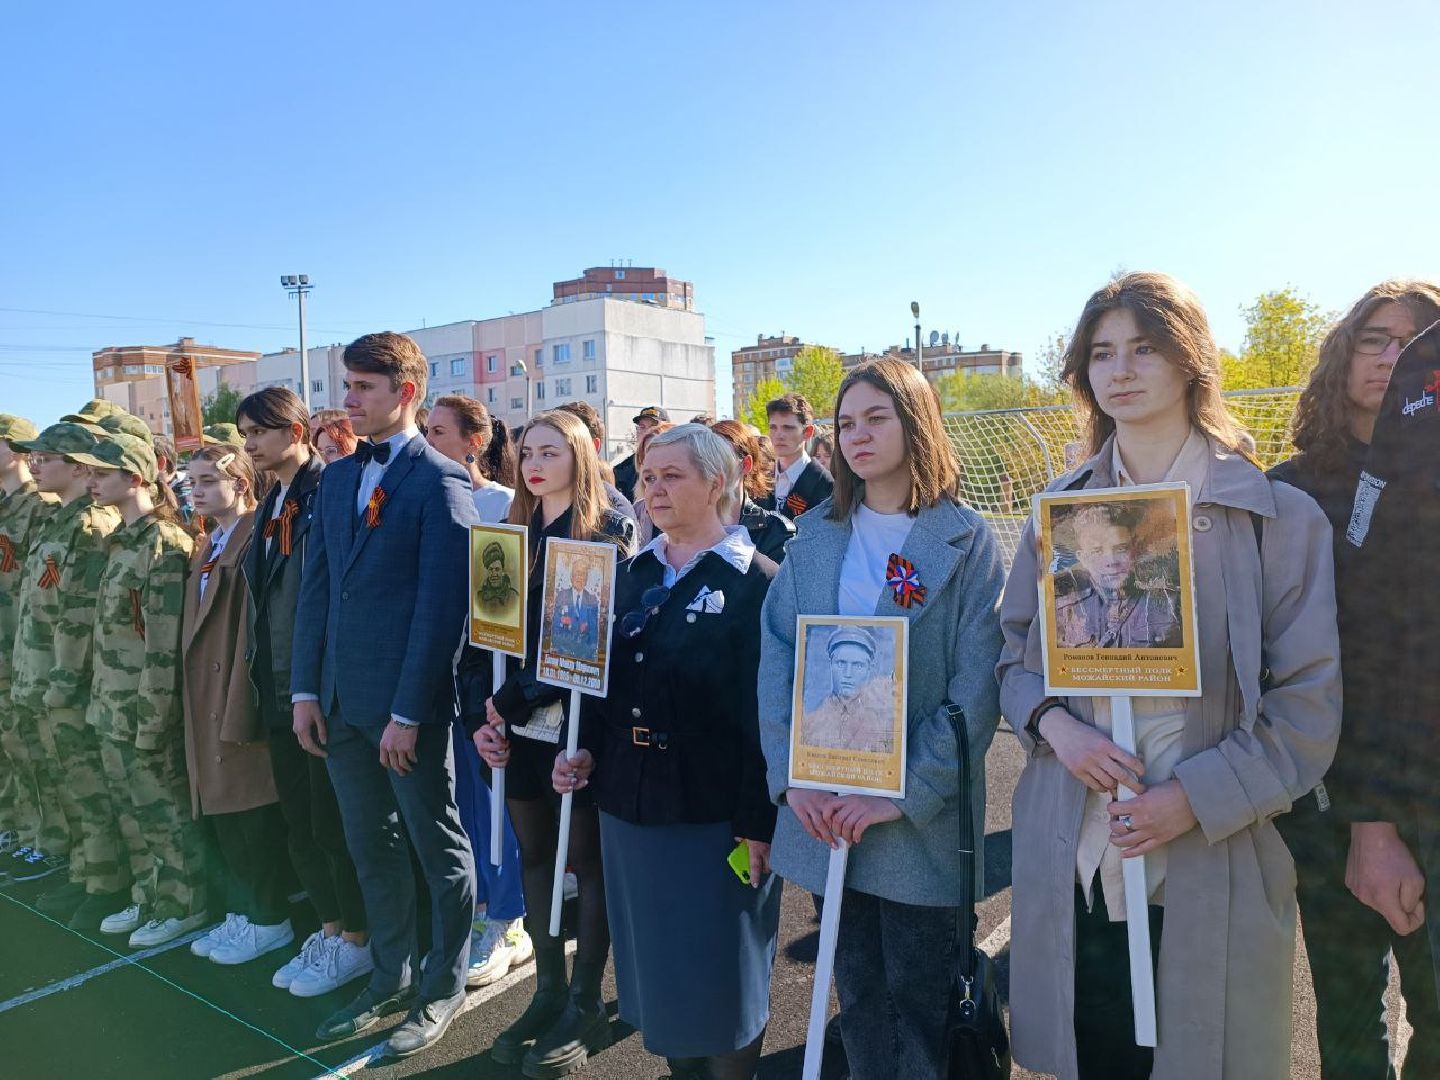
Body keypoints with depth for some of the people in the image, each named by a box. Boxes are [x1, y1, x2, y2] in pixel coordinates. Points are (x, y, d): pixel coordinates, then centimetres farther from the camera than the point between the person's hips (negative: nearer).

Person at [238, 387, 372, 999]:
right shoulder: (272, 503, 12)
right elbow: (263, 594, 16)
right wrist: (264, 676, 13)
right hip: (279, 687, 8)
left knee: (334, 820, 3)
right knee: (299, 818, 16)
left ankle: (355, 941, 20)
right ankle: (330, 929, 31)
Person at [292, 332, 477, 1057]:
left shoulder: (441, 481, -11)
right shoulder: (336, 476, 11)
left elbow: (441, 603, -15)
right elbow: (316, 585, 11)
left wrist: (408, 710, -17)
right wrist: (306, 687, 5)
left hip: (408, 699, -7)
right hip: (341, 697, 7)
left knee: (437, 847, 10)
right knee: (370, 844, 19)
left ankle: (443, 988, 29)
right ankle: (390, 978, 38)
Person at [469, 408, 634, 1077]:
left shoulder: (608, 534, -6)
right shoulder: (512, 535, 10)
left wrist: (513, 698, -17)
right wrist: (480, 713, -5)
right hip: (516, 726, 5)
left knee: (585, 860, 6)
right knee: (534, 856, 13)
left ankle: (586, 1007, 19)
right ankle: (548, 992, 28)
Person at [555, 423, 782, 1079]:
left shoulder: (755, 582, -11)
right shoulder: (633, 575, 9)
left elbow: (769, 711, -14)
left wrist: (758, 822, -16)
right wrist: (584, 751, 1)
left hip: (715, 815, -6)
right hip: (628, 803, 6)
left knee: (720, 972, 9)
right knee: (654, 965, 18)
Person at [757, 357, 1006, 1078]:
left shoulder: (966, 540, -5)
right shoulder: (816, 535, 4)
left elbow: (976, 687, -11)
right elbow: (776, 657, 0)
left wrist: (906, 793, -16)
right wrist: (791, 775, -10)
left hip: (921, 816, -3)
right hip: (824, 810, 3)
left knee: (918, 992, 11)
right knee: (855, 984, 17)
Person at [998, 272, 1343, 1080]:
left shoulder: (1278, 517, -4)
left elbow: (1309, 703, -6)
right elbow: (1014, 656, 10)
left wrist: (1194, 798, -16)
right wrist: (1055, 724, -10)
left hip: (1211, 870, -2)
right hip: (1071, 858, 3)